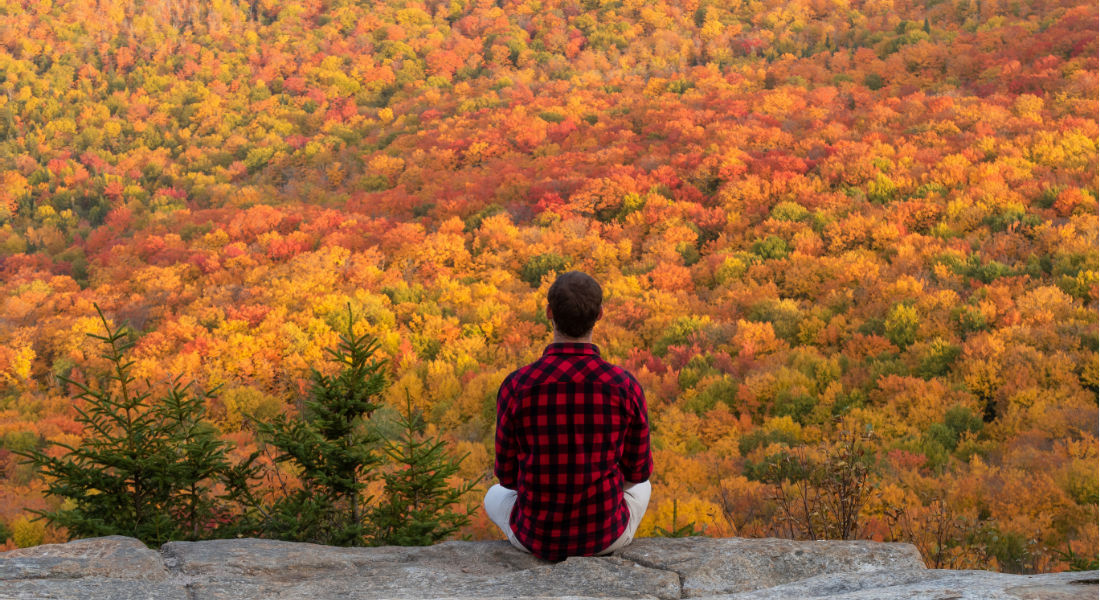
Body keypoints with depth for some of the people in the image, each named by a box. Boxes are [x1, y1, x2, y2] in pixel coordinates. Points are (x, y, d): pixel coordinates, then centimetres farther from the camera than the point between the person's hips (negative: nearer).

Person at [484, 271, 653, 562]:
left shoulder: (515, 387, -19)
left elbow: (508, 474, -4)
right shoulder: (627, 387, -17)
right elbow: (638, 469, -1)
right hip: (604, 532, 1)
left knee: (496, 498, 38)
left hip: (538, 532, 0)